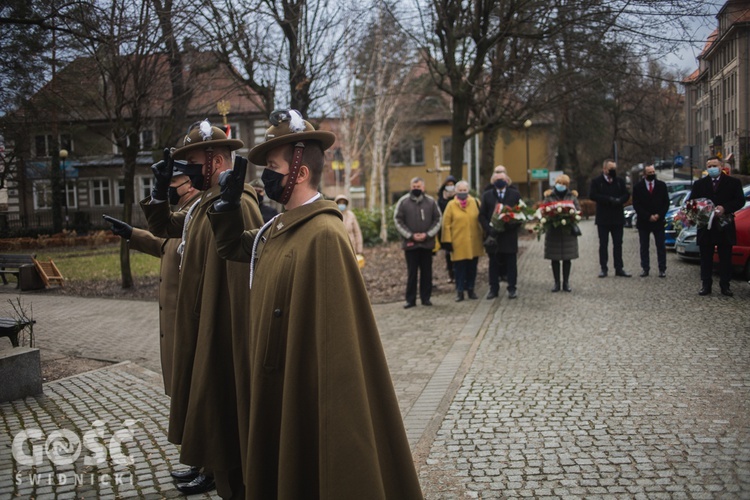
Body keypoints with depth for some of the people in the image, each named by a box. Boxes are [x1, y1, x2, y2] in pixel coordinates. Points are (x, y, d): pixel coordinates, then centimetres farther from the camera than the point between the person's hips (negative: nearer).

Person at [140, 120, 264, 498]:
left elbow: (246, 272, -26)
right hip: (200, 329, 10)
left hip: (222, 333, -10)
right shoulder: (203, 204, 12)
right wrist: (160, 189, 12)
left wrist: (244, 338, -26)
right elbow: (163, 228, 27)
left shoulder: (237, 204, -20)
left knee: (225, 411, 3)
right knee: (205, 406, 21)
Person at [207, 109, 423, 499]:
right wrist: (227, 203, 9)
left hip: (305, 391, -9)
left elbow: (338, 332, -25)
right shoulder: (278, 228, 6)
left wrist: (332, 409, -24)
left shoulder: (324, 235, -22)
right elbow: (233, 247, 25)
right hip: (274, 386, 9)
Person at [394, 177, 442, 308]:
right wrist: (410, 235, -10)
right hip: (410, 243, -1)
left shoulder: (431, 202, 2)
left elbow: (438, 219, 4)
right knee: (412, 273, 4)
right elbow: (398, 221, -2)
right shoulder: (403, 202, -1)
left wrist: (427, 234, -8)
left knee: (427, 272, 7)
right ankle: (410, 299, 10)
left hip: (427, 243, 1)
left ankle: (426, 297, 17)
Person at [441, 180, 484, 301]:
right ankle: (460, 291, 11)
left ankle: (470, 289, 24)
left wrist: (483, 237, 8)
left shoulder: (475, 202, 4)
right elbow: (446, 224, -2)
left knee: (472, 267, 11)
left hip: (473, 243, 2)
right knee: (459, 268, 2)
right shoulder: (451, 205, -2)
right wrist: (447, 241, -5)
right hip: (458, 244, -2)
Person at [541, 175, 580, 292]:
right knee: (554, 258, 3)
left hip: (568, 231, 1)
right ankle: (557, 283, 12)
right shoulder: (549, 196, 4)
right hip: (553, 231, -1)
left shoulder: (572, 196, 8)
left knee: (567, 258, 4)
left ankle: (566, 283, 13)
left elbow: (578, 211, 5)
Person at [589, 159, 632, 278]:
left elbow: (626, 194, 5)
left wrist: (619, 200, -16)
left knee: (618, 244, 5)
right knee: (603, 244, 2)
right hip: (603, 218, -3)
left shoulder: (620, 181, 10)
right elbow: (592, 195, -13)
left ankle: (619, 268, 10)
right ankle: (603, 268, 7)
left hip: (618, 218, 3)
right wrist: (609, 199, -18)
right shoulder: (596, 181, 0)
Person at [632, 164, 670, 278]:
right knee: (644, 247, 4)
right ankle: (645, 269, 9)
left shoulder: (662, 185, 6)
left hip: (658, 221, 1)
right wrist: (648, 216, -12)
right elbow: (636, 205, -4)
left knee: (661, 247, 1)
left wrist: (659, 215, -9)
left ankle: (662, 269, 5)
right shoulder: (638, 187, 1)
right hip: (643, 222, 0)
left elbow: (666, 203, 5)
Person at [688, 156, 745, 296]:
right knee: (706, 258, 5)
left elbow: (740, 201, -4)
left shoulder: (733, 182, 3)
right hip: (705, 226, 1)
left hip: (725, 227, -1)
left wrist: (724, 208, -19)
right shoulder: (699, 184, 8)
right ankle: (706, 285, 11)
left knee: (725, 258, 4)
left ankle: (725, 286, 10)